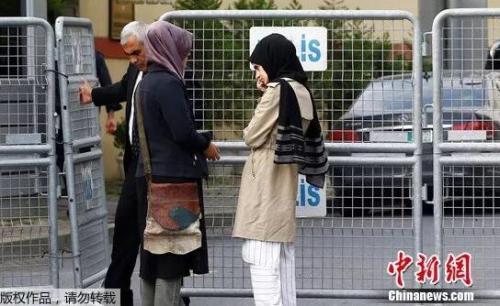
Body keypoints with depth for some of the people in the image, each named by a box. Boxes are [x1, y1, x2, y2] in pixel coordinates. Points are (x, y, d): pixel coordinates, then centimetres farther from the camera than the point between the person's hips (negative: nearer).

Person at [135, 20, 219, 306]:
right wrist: (206, 145, -2)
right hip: (173, 179, -9)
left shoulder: (148, 82, 13)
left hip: (150, 177, 9)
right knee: (172, 260, -6)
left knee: (153, 256, 12)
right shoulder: (168, 84, -15)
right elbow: (183, 132, -20)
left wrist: (199, 143, 14)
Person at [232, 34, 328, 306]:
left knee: (261, 259, -10)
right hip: (284, 186, 9)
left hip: (265, 184, -9)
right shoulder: (301, 91, 12)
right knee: (282, 258, 12)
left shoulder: (277, 90, -14)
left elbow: (252, 137, -11)